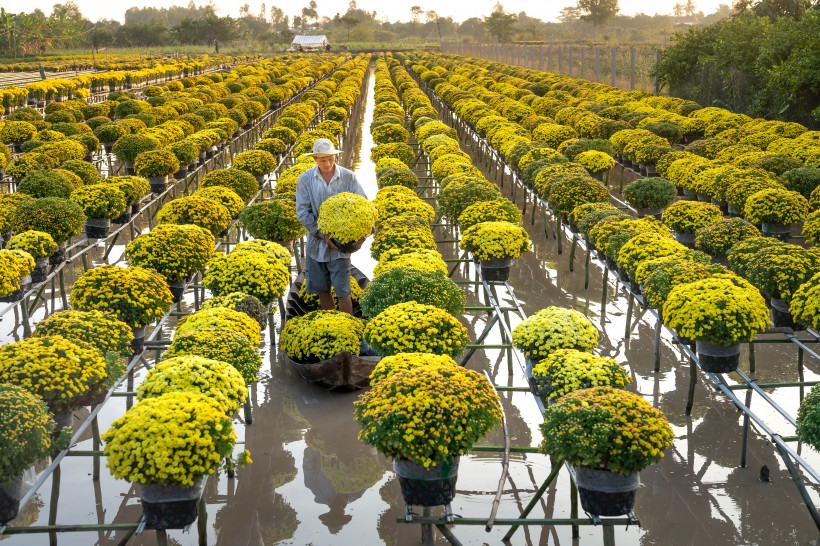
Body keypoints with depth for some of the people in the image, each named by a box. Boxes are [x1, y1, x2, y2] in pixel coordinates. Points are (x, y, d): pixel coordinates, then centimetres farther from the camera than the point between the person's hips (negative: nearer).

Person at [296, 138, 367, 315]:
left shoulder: (348, 177, -6)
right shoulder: (305, 179, -4)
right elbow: (302, 212, -7)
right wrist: (323, 234, -17)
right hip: (316, 245, 2)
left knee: (342, 292, -3)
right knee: (322, 290, 12)